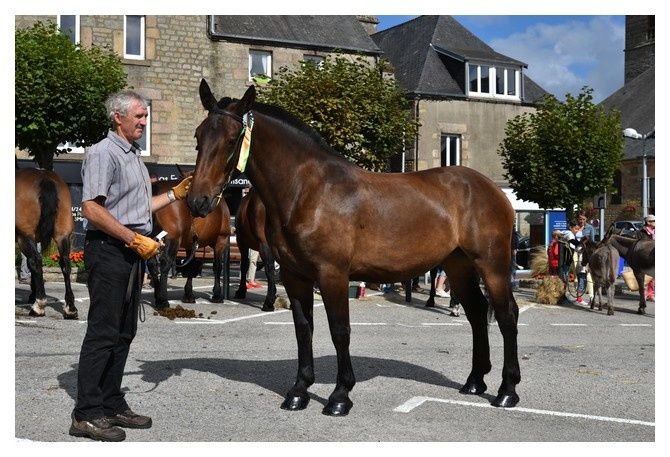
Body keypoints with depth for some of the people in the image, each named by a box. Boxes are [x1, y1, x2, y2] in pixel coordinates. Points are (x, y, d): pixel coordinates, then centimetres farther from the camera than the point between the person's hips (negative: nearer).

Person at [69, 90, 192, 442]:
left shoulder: (133, 155, 19)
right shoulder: (103, 153, -11)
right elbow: (92, 209, -20)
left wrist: (176, 194, 19)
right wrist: (135, 239, -21)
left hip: (132, 252, 10)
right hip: (108, 250, -10)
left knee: (124, 333, 12)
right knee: (102, 332, -8)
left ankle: (111, 404, 21)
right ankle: (86, 415, -3)